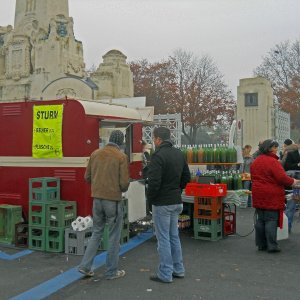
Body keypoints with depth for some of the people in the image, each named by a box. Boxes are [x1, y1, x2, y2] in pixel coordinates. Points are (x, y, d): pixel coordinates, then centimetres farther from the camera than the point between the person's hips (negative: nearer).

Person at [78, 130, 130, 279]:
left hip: (97, 198, 5)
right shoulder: (121, 156, -10)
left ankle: (85, 265, 15)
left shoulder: (95, 153, 4)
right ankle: (111, 271, 16)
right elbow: (124, 182, -13)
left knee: (96, 233, 19)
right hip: (113, 200, -5)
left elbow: (87, 177, 7)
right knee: (114, 236, 8)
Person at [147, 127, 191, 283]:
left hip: (162, 203, -8)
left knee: (163, 238, 1)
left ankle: (165, 273, 10)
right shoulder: (179, 154, 8)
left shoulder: (158, 156, -19)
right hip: (176, 202, 8)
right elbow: (187, 177, 13)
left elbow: (154, 181, -23)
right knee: (174, 236, 18)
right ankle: (178, 269, 27)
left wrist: (150, 197, -7)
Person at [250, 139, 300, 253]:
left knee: (260, 220, 11)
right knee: (271, 220, -1)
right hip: (272, 196, -7)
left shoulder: (255, 162, 10)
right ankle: (272, 246, 2)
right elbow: (282, 178, -19)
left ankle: (261, 244, 17)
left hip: (258, 195, 7)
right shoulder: (272, 161, -16)